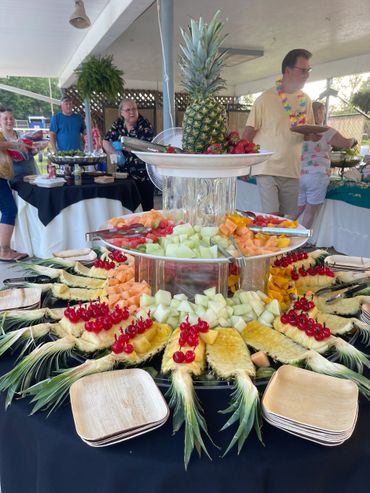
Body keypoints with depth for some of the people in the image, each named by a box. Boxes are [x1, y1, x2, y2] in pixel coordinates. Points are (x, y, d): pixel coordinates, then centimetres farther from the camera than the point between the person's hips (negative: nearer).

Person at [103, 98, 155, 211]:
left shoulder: (145, 125, -6)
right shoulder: (118, 125, 7)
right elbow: (106, 142, 7)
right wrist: (114, 153, -13)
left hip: (144, 174, -4)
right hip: (125, 174, 4)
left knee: (147, 206, -1)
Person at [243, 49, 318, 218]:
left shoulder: (306, 100, 10)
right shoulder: (266, 98, -5)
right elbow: (249, 132, -4)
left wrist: (316, 134, -6)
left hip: (292, 171, 5)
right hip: (267, 169, -5)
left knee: (287, 220, 8)